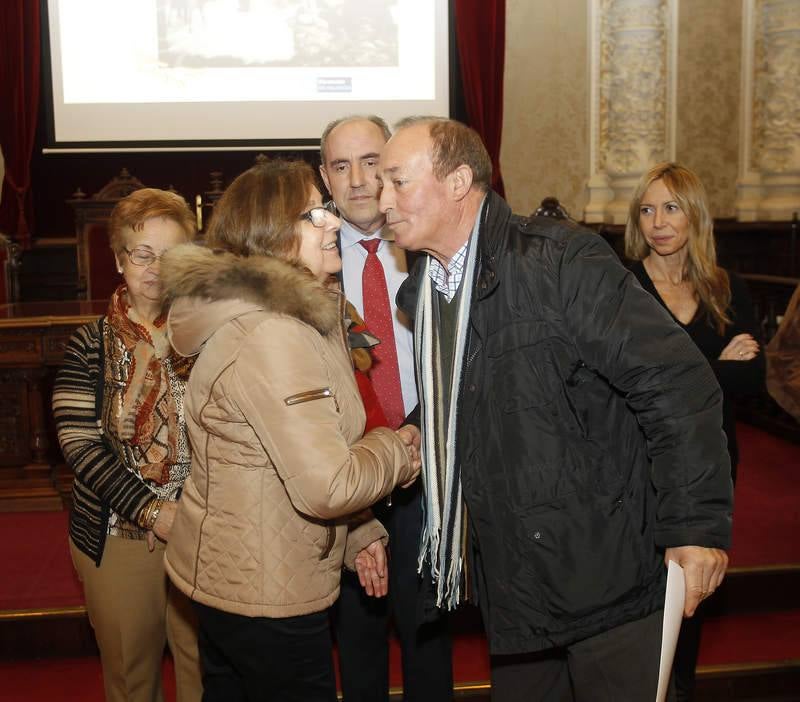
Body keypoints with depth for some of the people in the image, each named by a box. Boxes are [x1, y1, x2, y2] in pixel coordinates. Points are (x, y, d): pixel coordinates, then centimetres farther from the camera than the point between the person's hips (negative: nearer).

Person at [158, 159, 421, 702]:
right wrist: (398, 449, -12)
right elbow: (327, 485, -30)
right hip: (267, 595, -10)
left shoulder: (278, 314, 8)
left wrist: (358, 533, 10)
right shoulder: (269, 337, -26)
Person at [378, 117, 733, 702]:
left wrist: (698, 525, -20)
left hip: (608, 576, -7)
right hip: (511, 585, 7)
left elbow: (677, 383, -20)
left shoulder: (559, 260, -18)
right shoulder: (421, 294, 6)